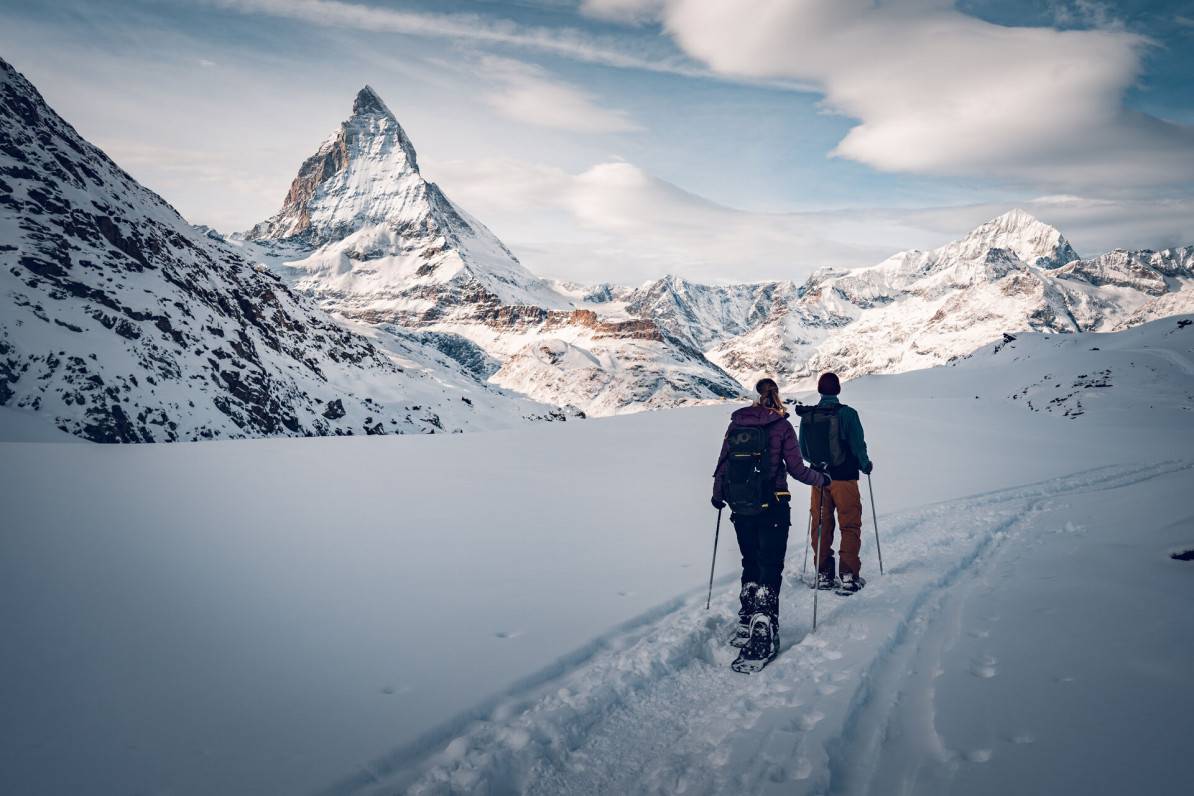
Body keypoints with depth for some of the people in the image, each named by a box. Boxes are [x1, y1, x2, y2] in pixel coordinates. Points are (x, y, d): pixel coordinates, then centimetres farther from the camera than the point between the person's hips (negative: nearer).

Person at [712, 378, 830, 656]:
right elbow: (796, 469, -7)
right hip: (773, 507, -3)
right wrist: (821, 479, 12)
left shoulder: (736, 423, 3)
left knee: (750, 565, 18)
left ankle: (746, 625, 20)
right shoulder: (782, 426, -6)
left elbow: (723, 463, 5)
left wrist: (718, 494, 21)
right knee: (770, 568, 5)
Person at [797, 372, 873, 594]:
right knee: (850, 526, 7)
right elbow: (858, 445, -11)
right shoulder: (847, 414, -13)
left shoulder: (807, 416, -1)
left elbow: (803, 451, 7)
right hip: (844, 478, -3)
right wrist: (866, 465, 9)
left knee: (821, 526, 12)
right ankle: (849, 575, 4)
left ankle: (823, 575, 16)